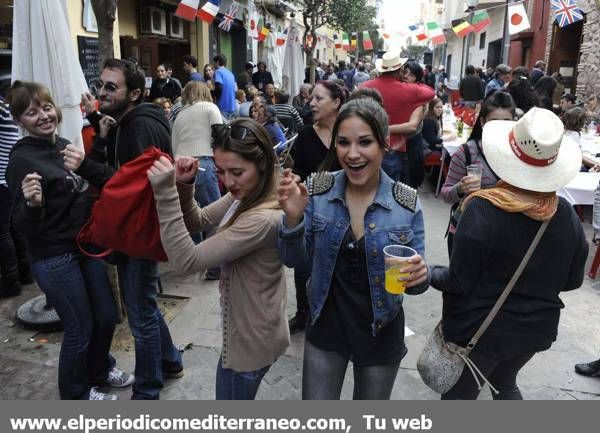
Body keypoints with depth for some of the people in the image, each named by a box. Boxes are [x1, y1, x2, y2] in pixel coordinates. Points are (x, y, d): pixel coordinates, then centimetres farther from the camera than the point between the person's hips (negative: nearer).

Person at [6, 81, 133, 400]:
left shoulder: (64, 145, 3)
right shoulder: (22, 159, -18)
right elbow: (24, 227, -17)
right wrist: (32, 204, -39)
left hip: (86, 245, 7)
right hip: (54, 259, -7)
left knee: (106, 316, 18)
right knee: (80, 329, 7)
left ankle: (100, 370, 45)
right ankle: (76, 395, 33)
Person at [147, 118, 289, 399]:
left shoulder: (263, 219, -33)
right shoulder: (244, 197, -5)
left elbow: (187, 261, -32)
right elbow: (197, 222, 5)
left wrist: (166, 193, -35)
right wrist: (184, 186, -13)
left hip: (250, 339, -9)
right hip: (249, 330, 9)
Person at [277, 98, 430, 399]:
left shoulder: (407, 203, -14)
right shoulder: (318, 190, -12)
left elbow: (415, 274, -5)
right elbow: (293, 259, -6)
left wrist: (419, 275, -29)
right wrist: (293, 217, -25)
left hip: (381, 334, 0)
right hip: (326, 328, 0)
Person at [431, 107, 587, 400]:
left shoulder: (482, 210, -26)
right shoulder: (567, 215, -9)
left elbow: (459, 283, -21)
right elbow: (573, 280, 2)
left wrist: (431, 273, -1)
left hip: (480, 331, -5)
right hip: (536, 329, 5)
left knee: (460, 395, 17)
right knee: (504, 383, 31)